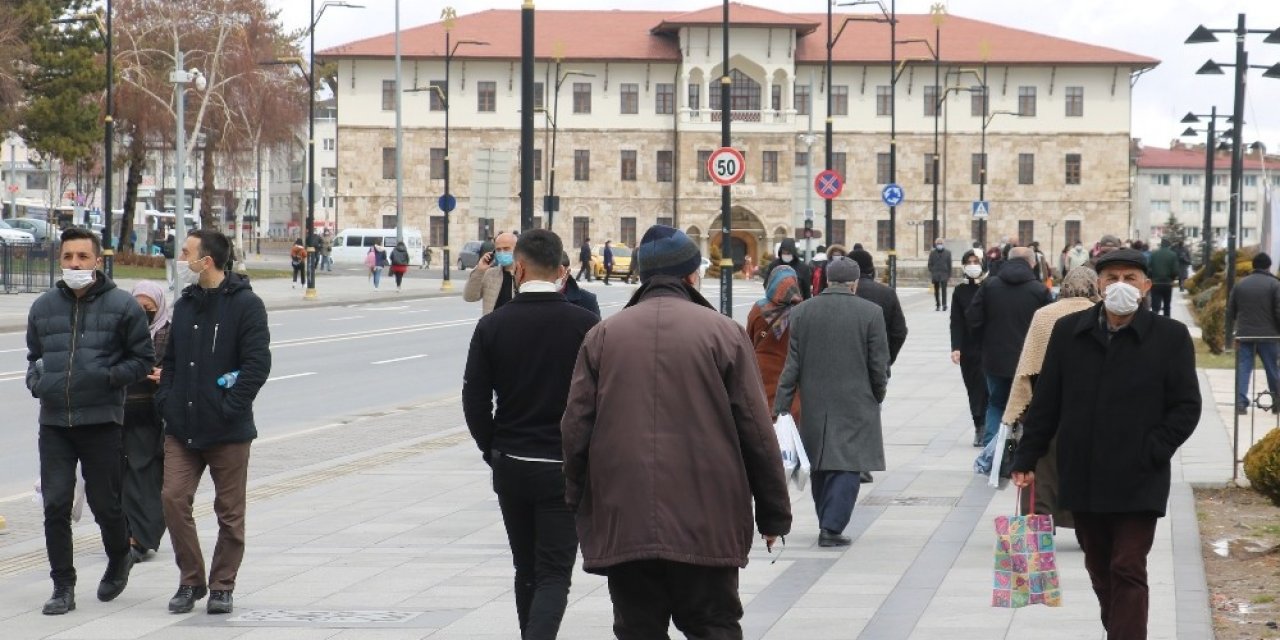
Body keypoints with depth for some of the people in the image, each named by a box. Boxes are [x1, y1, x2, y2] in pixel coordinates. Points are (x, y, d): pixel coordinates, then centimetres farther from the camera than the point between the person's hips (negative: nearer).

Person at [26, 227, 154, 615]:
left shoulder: (123, 306, -1)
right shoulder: (43, 307, 10)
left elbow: (143, 360, 2)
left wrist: (109, 377, -14)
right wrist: (35, 380, 2)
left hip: (102, 422, -3)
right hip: (53, 423, 3)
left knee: (105, 503, 5)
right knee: (55, 504, -3)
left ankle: (119, 560, 34)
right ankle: (63, 587, 5)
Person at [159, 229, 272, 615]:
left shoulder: (245, 304, -8)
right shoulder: (185, 305, 13)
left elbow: (258, 363, -13)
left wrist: (230, 408, -17)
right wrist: (165, 399, 6)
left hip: (228, 430, -5)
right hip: (181, 428, 5)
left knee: (229, 511, 4)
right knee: (173, 498, -5)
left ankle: (222, 586, 16)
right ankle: (191, 580, 9)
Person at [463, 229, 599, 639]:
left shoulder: (493, 326, -4)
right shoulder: (586, 326, -9)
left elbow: (475, 402, -4)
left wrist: (494, 452, 10)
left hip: (510, 466, 3)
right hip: (564, 467, -2)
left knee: (527, 571, 18)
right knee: (554, 575, -1)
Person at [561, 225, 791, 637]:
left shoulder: (602, 335, 6)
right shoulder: (723, 332, -1)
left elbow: (576, 429, 6)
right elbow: (756, 432, -1)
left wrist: (580, 507, 16)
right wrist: (774, 514, 6)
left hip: (623, 522, 2)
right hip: (708, 524, -2)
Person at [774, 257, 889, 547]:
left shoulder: (802, 312, 0)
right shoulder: (870, 313, -7)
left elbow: (792, 364, 1)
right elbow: (879, 363, -4)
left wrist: (781, 407, 3)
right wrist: (878, 393, 14)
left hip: (814, 405, 3)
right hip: (856, 404, -3)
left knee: (820, 466, 14)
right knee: (847, 466, -1)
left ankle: (828, 523, 21)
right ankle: (831, 527, -10)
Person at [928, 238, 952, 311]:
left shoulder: (947, 252, 5)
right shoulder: (932, 253, 6)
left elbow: (949, 264, 6)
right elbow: (930, 264, 6)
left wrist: (949, 275, 3)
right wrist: (931, 275, -3)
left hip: (944, 274, -2)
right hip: (935, 274, 2)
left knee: (943, 290, -10)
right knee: (936, 291, 7)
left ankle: (944, 305, -11)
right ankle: (937, 305, 16)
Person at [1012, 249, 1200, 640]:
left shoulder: (1170, 337, -4)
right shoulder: (1068, 331, 4)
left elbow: (1186, 406, -2)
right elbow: (1045, 402, 8)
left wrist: (1151, 452, -11)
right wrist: (1027, 458, 5)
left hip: (1138, 483, -3)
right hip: (1082, 477, 4)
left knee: (1128, 572, -6)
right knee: (1100, 571, 14)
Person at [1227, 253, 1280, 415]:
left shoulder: (1240, 284, 8)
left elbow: (1230, 311, 9)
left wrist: (1234, 331, 21)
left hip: (1244, 335, 3)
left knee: (1243, 369, 3)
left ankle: (1241, 402, -6)